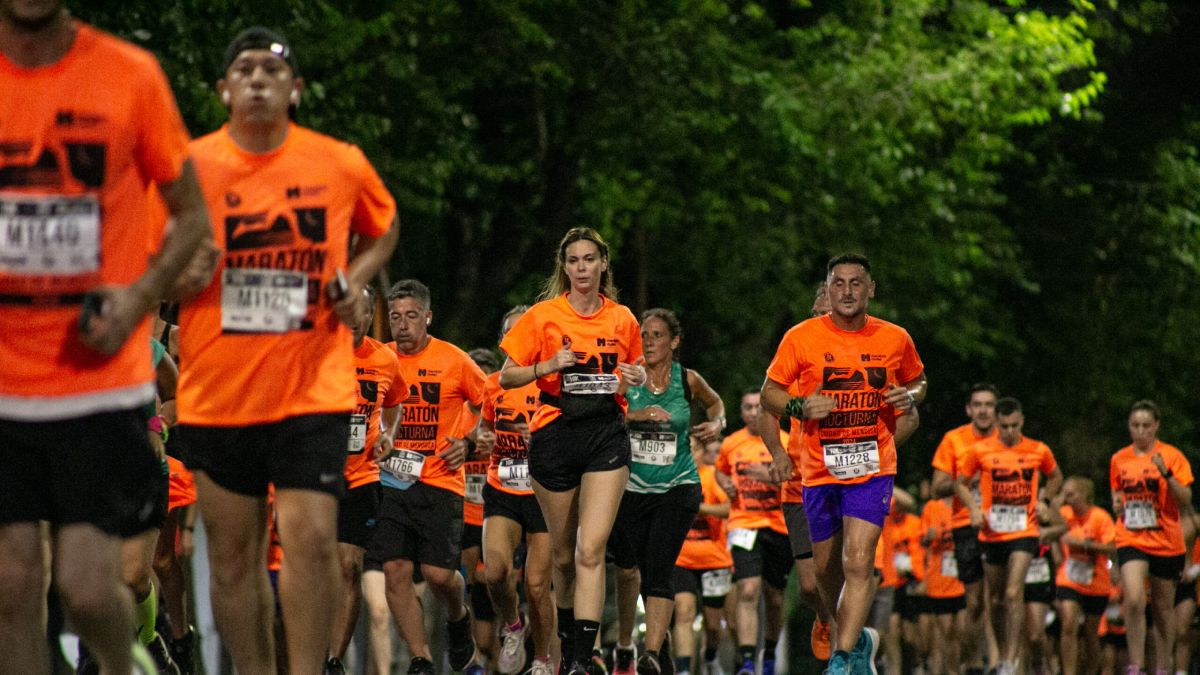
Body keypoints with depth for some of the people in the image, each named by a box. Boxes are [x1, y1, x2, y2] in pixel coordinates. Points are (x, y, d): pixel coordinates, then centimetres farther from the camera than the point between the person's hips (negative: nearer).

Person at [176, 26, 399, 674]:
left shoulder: (342, 165, 0)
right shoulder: (190, 167, -2)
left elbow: (383, 228, 20)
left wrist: (355, 279, 2)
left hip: (313, 388, -1)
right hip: (217, 394, 1)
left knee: (312, 538, -13)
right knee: (233, 552, 5)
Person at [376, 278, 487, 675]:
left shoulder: (455, 362, -2)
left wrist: (467, 441, -1)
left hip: (440, 482, -3)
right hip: (390, 482, 3)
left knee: (439, 573, -9)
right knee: (396, 571, -7)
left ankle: (458, 619, 25)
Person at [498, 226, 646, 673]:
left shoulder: (622, 319, 6)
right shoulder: (543, 316, 0)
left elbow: (635, 368, 23)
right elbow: (506, 377, 3)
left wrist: (634, 377, -1)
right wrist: (549, 366, -14)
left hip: (607, 436, 0)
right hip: (554, 435, 0)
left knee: (591, 549, -14)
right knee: (563, 554, 8)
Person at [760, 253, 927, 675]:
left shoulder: (895, 339, 2)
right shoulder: (802, 338, -3)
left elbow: (917, 382, 19)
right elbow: (769, 393, 3)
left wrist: (911, 397, -4)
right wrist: (800, 407, -17)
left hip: (873, 469, -1)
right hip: (819, 470, 1)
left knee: (858, 563, -17)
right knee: (827, 572, 10)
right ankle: (859, 640, 36)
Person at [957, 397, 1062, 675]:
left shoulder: (1038, 451, 0)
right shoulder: (980, 451, -1)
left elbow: (1056, 477, 19)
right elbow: (961, 483, 9)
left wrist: (1042, 500, 4)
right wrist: (974, 509, -6)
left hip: (1024, 532, -2)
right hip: (992, 534, 2)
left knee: (1014, 594, -17)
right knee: (997, 598, 11)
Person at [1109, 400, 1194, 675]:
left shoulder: (1171, 456, -3)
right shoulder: (1119, 459, 6)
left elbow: (1186, 500, -8)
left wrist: (1166, 474, -22)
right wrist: (1117, 505, 0)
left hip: (1167, 542, -1)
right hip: (1131, 540, 1)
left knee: (1164, 608, 8)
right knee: (1134, 601, -20)